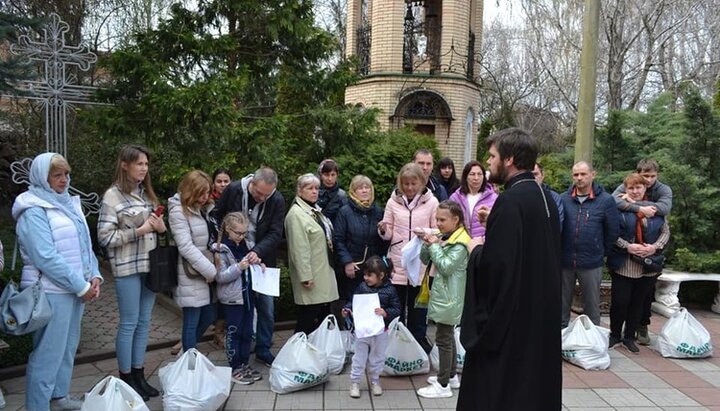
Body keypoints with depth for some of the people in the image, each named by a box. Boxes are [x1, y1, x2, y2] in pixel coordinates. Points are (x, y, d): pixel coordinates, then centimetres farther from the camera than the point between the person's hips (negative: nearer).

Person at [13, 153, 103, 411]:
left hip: (76, 288, 8)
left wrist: (94, 276, -1)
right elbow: (46, 257, -20)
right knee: (48, 352, -1)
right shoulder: (33, 211, -13)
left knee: (68, 346, 18)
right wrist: (81, 286, -18)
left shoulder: (69, 203, 12)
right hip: (51, 292, -8)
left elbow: (84, 244, 13)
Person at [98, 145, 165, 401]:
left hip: (149, 264, 6)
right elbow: (104, 237, -13)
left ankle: (139, 375, 24)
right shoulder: (113, 195, -9)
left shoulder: (146, 193, 10)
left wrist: (161, 228, -2)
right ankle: (126, 379, 18)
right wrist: (139, 230, -18)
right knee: (129, 323, 3)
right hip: (127, 267, -6)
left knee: (144, 321, 12)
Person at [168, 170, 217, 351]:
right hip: (192, 276, -7)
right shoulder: (178, 211, -13)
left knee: (209, 317, 16)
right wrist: (212, 271, -18)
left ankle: (187, 350, 38)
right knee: (192, 322, 3)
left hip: (208, 274, 7)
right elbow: (186, 247, -19)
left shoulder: (206, 207, 9)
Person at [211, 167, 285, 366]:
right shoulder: (234, 190, -10)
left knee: (266, 308, 5)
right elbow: (216, 216, 3)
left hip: (261, 260, 1)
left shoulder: (277, 201, -10)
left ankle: (263, 350, 22)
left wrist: (258, 251, -26)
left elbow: (275, 234, -11)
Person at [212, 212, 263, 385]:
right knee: (234, 332, 4)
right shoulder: (221, 250, -11)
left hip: (247, 295, 7)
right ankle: (235, 368, 14)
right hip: (232, 298, -7)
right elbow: (220, 277, -15)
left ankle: (245, 364, 24)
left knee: (247, 332, 12)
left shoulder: (243, 245, 9)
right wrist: (238, 267, -25)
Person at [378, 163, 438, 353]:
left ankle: (418, 343, 27)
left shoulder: (431, 202, -1)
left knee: (418, 309, 10)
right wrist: (384, 230, -14)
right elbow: (388, 234, 8)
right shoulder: (393, 201, 4)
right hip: (397, 263, 1)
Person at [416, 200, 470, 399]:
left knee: (443, 338, -3)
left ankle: (443, 385, 5)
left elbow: (446, 266, -23)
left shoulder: (461, 242, -17)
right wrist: (427, 244, -7)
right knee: (448, 336, 19)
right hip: (441, 294, 9)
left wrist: (434, 246, -16)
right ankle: (451, 375, 32)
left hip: (449, 298, -9)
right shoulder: (443, 237, 8)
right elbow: (425, 260, 11)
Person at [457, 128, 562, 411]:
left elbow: (493, 265, -27)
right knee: (532, 386, 21)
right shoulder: (544, 197, 7)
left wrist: (476, 250, -7)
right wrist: (492, 223, 10)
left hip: (509, 318, -9)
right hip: (540, 313, 9)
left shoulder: (510, 201, -22)